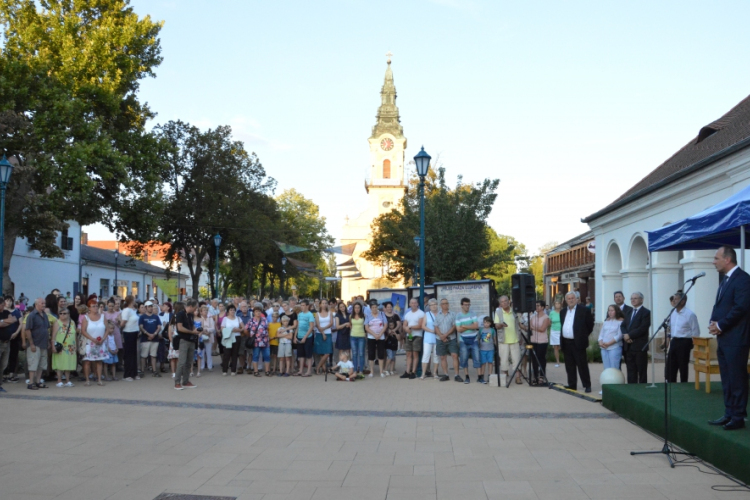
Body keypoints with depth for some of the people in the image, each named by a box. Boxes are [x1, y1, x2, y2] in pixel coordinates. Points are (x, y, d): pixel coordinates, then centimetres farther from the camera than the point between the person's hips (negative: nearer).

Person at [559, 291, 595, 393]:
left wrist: (583, 336, 4)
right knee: (569, 366, 9)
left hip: (578, 342, -6)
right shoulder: (563, 312, 13)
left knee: (582, 365, -2)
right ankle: (572, 384, 16)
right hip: (566, 343, 6)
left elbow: (590, 325, -1)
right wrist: (562, 341, 13)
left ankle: (587, 385, 5)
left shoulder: (583, 310, -5)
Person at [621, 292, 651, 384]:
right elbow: (623, 325, 13)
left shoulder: (646, 312, -5)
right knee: (631, 371, 9)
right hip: (628, 346, 7)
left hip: (639, 346, -6)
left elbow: (643, 328, -15)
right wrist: (625, 335, -7)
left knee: (642, 371, 0)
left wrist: (629, 335, -15)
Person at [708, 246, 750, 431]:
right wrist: (713, 323, 2)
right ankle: (729, 414, 20)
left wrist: (720, 325, -14)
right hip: (723, 338, 9)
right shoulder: (725, 280, 18)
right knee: (727, 380, 13)